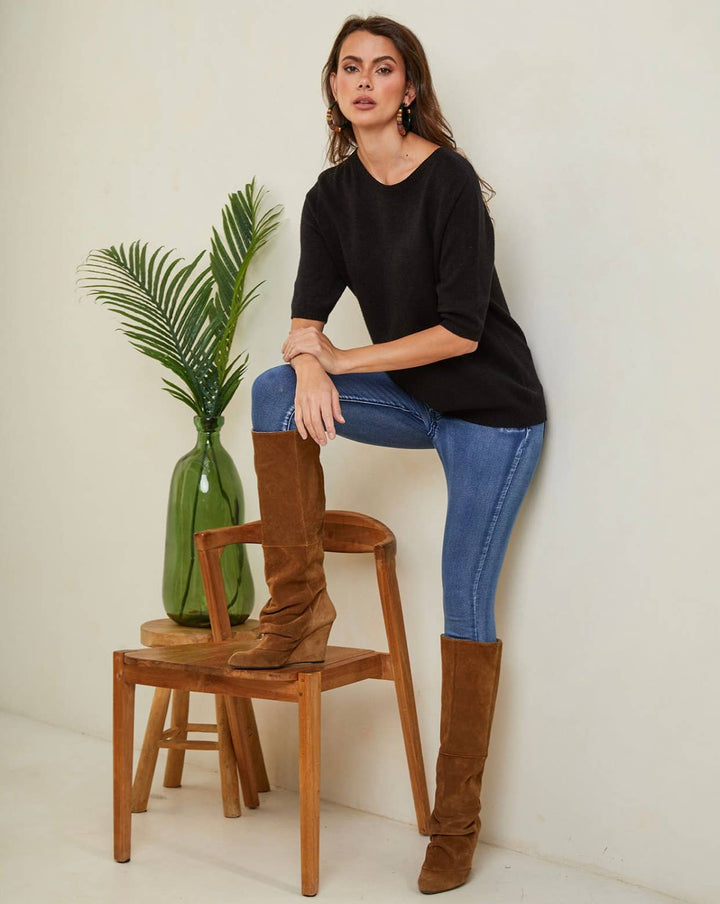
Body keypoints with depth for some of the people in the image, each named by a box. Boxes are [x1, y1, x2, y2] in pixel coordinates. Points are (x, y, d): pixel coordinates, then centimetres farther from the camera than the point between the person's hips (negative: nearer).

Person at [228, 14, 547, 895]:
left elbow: (461, 330, -22)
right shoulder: (332, 196, 2)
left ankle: (456, 823, 6)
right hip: (415, 402, 6)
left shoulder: (449, 180, -18)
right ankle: (301, 606, -9)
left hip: (492, 409, -6)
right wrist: (310, 364, -26)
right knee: (279, 390, -16)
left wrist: (341, 357, -16)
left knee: (466, 599, -5)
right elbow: (309, 311, -2)